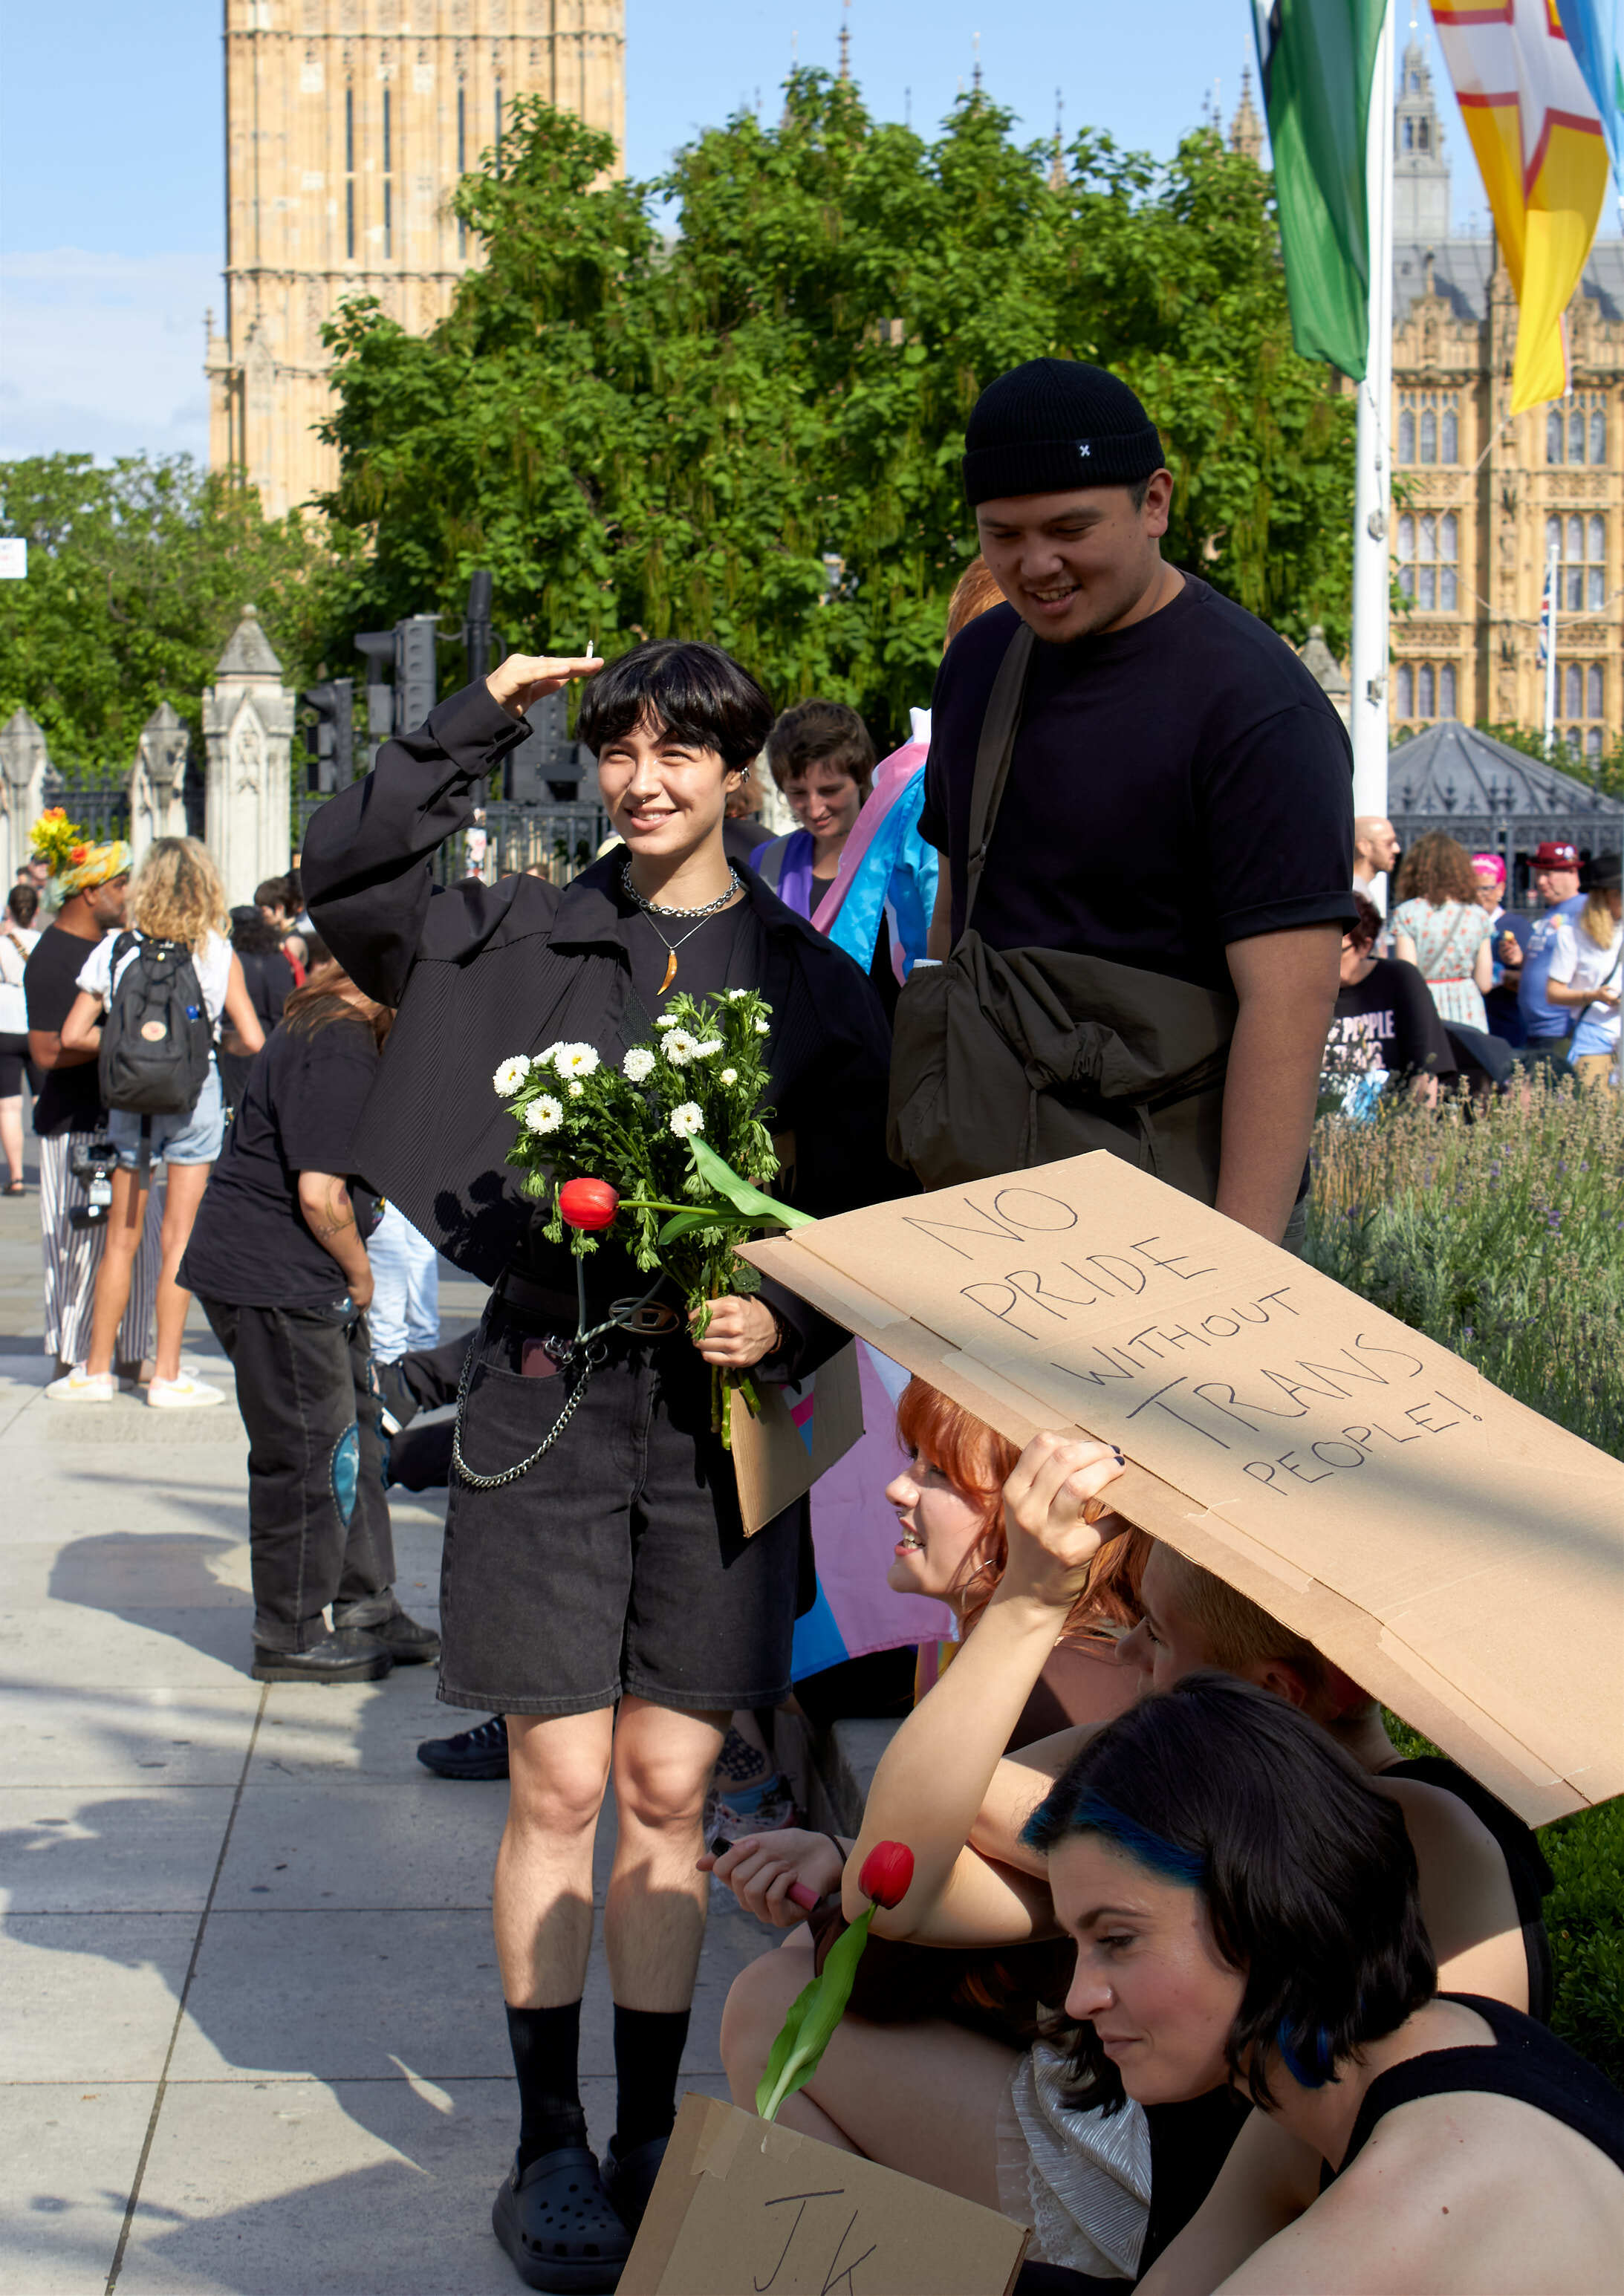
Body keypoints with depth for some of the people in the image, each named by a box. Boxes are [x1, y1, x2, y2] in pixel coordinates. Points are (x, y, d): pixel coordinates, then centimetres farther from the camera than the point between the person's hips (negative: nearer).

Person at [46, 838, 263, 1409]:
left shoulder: (114, 949, -1)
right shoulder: (217, 954, -5)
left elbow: (72, 1035, -3)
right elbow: (254, 1041, -10)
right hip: (194, 1096, -2)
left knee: (122, 1238, 11)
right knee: (178, 1237, 3)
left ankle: (96, 1369, 16)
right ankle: (167, 1376, 5)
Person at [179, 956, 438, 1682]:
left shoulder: (339, 1028, 11)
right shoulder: (338, 1053, -23)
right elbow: (321, 1195, -25)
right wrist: (359, 1273, -9)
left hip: (306, 1281, 10)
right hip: (271, 1279, -10)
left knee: (356, 1436, 16)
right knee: (311, 1454, -1)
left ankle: (361, 1608, 26)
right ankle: (293, 1636, 10)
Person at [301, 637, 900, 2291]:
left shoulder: (811, 985, 6)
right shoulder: (524, 936, 6)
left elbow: (861, 1221, 9)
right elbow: (341, 879, -5)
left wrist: (786, 1322, -10)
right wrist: (483, 717, -3)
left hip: (714, 1405, 1)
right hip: (545, 1393, -1)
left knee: (669, 1792, 7)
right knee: (558, 1787, 1)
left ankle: (648, 2140, 19)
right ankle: (548, 2150, 13)